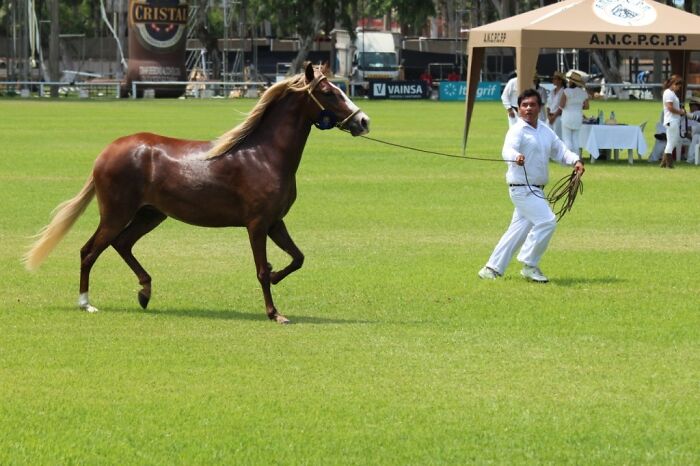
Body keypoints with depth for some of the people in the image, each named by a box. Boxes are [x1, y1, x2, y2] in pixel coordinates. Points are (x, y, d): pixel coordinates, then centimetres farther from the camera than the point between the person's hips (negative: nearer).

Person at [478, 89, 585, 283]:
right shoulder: (518, 130, -13)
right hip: (522, 187, -8)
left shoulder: (545, 131, 12)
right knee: (547, 221, -17)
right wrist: (516, 157, -54)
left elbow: (560, 150, 13)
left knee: (519, 229, 12)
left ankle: (492, 268, 19)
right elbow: (508, 150, -30)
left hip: (536, 190, 8)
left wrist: (575, 161, -8)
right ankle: (529, 265, -6)